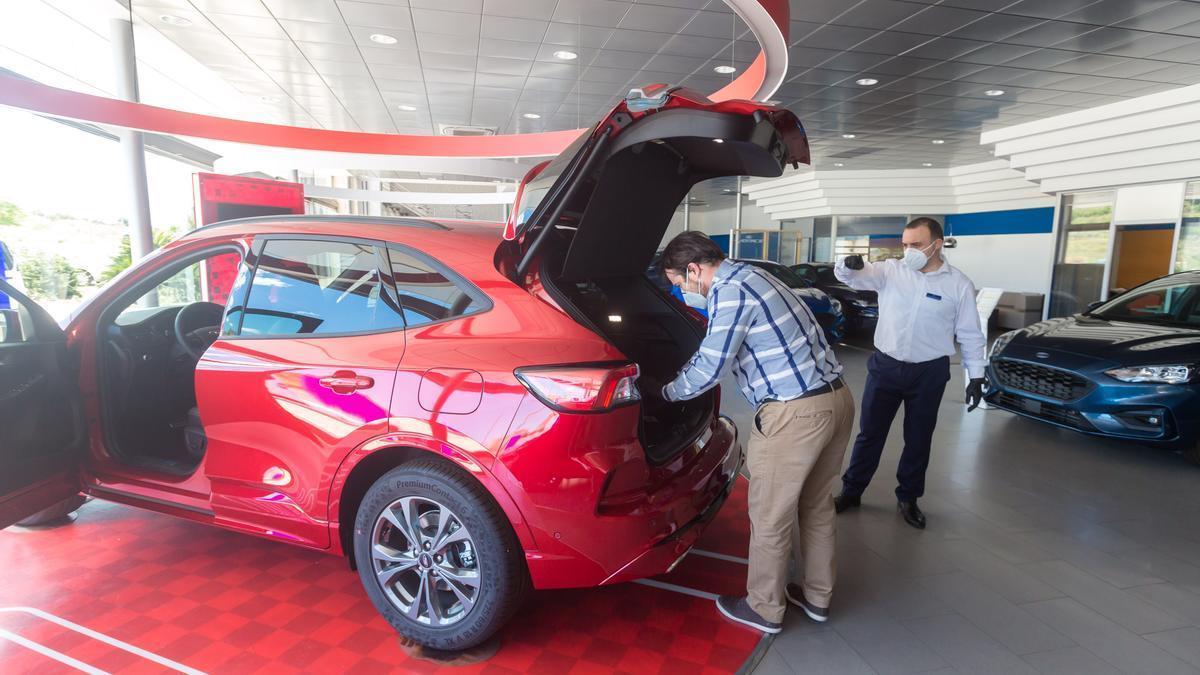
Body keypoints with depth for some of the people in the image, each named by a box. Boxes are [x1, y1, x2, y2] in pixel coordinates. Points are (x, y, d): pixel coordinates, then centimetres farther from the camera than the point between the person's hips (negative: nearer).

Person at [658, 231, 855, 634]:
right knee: (816, 506, 22)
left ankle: (765, 609, 26)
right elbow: (714, 349, 25)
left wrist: (667, 393, 5)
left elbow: (709, 369, -12)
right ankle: (817, 596, 39)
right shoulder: (747, 277, 16)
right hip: (836, 398, 10)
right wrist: (679, 377, 26)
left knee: (770, 516, 8)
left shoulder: (729, 291, -14)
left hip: (796, 412, -10)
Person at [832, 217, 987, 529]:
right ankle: (851, 490, 24)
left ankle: (908, 498, 31)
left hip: (929, 373, 0)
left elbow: (970, 335, 2)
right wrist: (848, 264, -37)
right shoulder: (891, 270, -3)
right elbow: (851, 276, -13)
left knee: (918, 439, 13)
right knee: (870, 432, 9)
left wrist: (976, 377, 0)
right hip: (885, 366, 0)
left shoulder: (959, 284, -4)